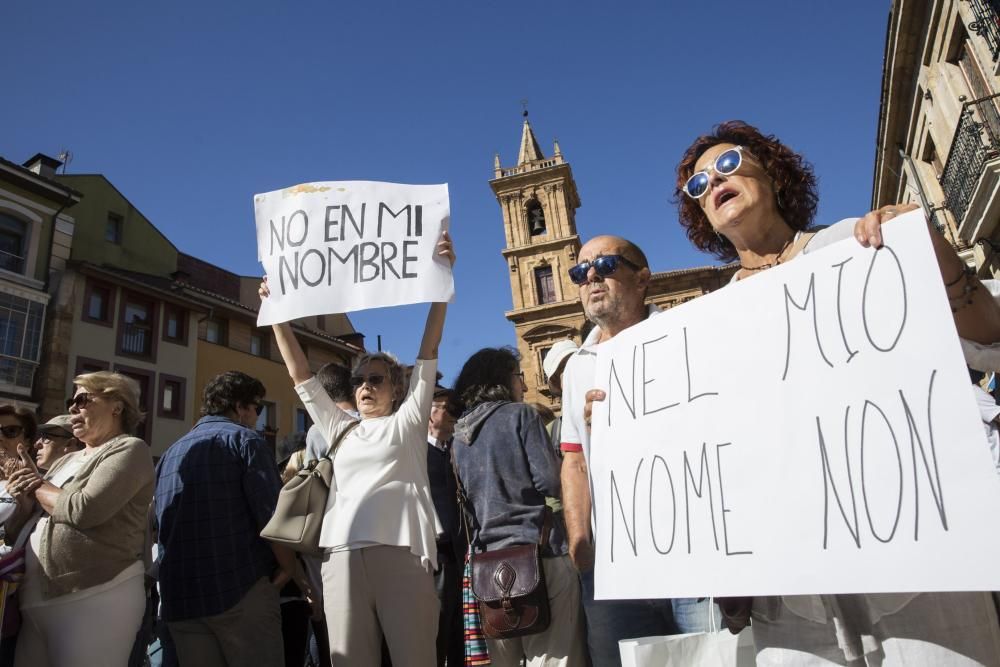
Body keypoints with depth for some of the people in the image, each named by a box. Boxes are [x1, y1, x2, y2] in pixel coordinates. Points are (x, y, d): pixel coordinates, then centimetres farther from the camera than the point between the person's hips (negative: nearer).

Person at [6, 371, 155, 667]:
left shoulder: (129, 449, -6)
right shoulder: (67, 461, 19)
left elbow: (84, 510, -19)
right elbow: (26, 518, 19)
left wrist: (38, 488, -1)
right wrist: (30, 483, -1)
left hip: (96, 598, -7)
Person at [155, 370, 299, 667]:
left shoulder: (170, 453, 15)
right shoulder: (244, 439, -4)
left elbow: (160, 525, 20)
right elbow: (271, 514, -14)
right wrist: (288, 566, -2)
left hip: (179, 597, 7)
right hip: (240, 589, -6)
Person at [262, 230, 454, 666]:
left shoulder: (408, 420, 13)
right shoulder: (340, 429, 23)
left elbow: (428, 352, 4)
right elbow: (300, 374, 23)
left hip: (401, 549, -4)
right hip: (342, 554, 4)